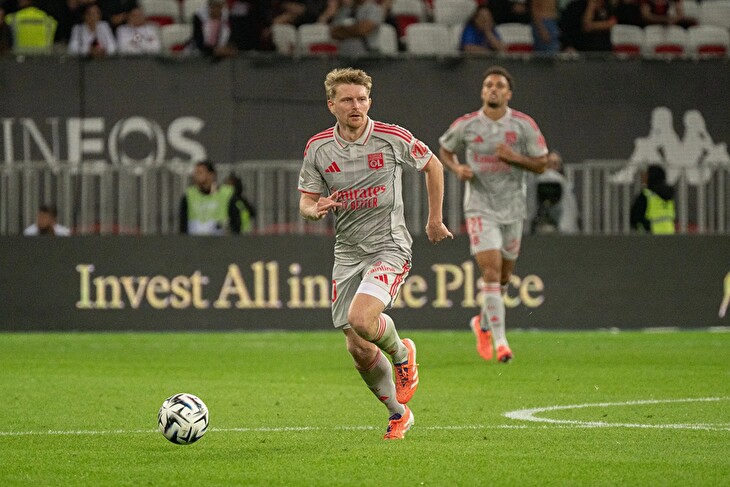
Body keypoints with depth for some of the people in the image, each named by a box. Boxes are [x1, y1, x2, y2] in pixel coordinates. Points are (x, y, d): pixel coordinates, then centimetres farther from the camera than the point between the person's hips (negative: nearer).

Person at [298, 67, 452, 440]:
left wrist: (435, 220, 13)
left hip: (388, 246, -4)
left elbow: (433, 166, 10)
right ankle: (398, 413, 24)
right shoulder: (318, 148, 0)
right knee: (359, 350, 2)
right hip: (347, 253, 4)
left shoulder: (393, 139, -7)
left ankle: (401, 353, 5)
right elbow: (305, 200, 8)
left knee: (361, 318, -28)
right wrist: (315, 209, -16)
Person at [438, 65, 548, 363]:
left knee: (503, 278, 12)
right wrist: (457, 168, -6)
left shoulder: (523, 125, -3)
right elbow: (445, 149, 15)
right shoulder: (466, 125, -3)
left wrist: (515, 158, -18)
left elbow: (541, 164, 1)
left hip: (512, 209, 3)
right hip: (480, 208, -2)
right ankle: (500, 342, -18)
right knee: (491, 271, -17)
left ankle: (483, 323, 40)